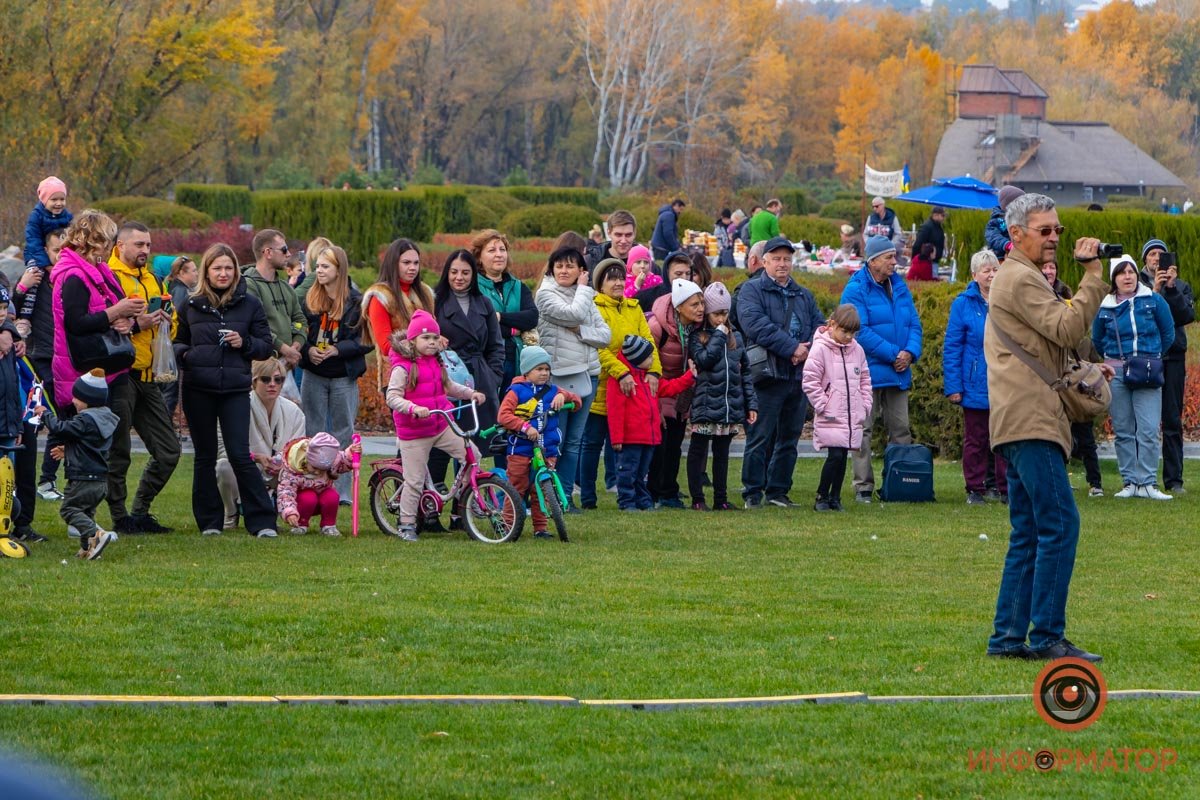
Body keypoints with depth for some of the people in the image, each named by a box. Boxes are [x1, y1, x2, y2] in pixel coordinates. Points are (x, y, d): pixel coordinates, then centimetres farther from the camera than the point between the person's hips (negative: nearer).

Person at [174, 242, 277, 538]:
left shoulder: (249, 304, 6)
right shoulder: (191, 305, 8)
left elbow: (266, 345, 8)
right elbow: (178, 342, 17)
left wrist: (245, 343, -11)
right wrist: (184, 354, -5)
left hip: (235, 390, -2)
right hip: (198, 390, 2)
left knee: (240, 455, -8)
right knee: (205, 456, 7)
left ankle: (262, 521, -4)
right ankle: (209, 521, 15)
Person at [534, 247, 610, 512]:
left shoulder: (586, 297, 16)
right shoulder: (546, 294, -3)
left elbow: (605, 334, 8)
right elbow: (573, 314, -18)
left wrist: (580, 330, -9)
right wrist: (583, 289, -3)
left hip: (586, 375, 6)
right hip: (558, 375, -6)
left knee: (574, 440, 7)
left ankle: (566, 495, 11)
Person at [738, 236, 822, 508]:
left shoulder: (804, 296, 20)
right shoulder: (751, 290, 2)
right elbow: (756, 325, -15)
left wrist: (808, 349, -11)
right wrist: (792, 348, -17)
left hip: (799, 377, 6)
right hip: (768, 374, -6)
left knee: (789, 439, 9)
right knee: (760, 437, -6)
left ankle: (778, 491, 16)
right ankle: (753, 493, -1)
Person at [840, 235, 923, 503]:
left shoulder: (899, 286, 12)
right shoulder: (856, 290, -8)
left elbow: (914, 323, 12)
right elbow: (860, 331, -15)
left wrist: (910, 352, -8)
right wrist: (892, 354, -16)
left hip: (898, 372, 6)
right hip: (868, 372, -6)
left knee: (900, 430, 7)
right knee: (863, 430, -3)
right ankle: (863, 486, -1)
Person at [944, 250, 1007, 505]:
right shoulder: (964, 304, -3)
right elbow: (951, 347, -4)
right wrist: (953, 386, -9)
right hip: (975, 386, -2)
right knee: (975, 440, 5)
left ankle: (1005, 488, 9)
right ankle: (975, 489, 12)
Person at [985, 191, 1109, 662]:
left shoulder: (1017, 278, 26)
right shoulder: (1020, 279, -9)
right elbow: (1067, 329, -18)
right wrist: (1092, 276, -14)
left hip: (1024, 424, 11)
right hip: (1030, 421, -11)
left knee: (1029, 533, 10)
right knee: (1060, 526, -13)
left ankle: (1008, 637, 10)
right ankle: (1046, 636, -14)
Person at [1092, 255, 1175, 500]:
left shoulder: (1153, 300, 0)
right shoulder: (1104, 307, 3)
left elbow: (1168, 333, 11)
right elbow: (1097, 340, 19)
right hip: (1116, 373, 2)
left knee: (1148, 431, -8)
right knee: (1123, 431, 4)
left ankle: (1148, 483, -7)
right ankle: (1130, 482, 9)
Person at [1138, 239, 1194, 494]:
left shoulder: (1181, 286, 12)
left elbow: (1188, 315, -3)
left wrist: (1172, 288, -12)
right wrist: (1154, 291, -16)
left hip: (1172, 357, 1)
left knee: (1173, 421, 2)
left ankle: (1174, 479, 3)